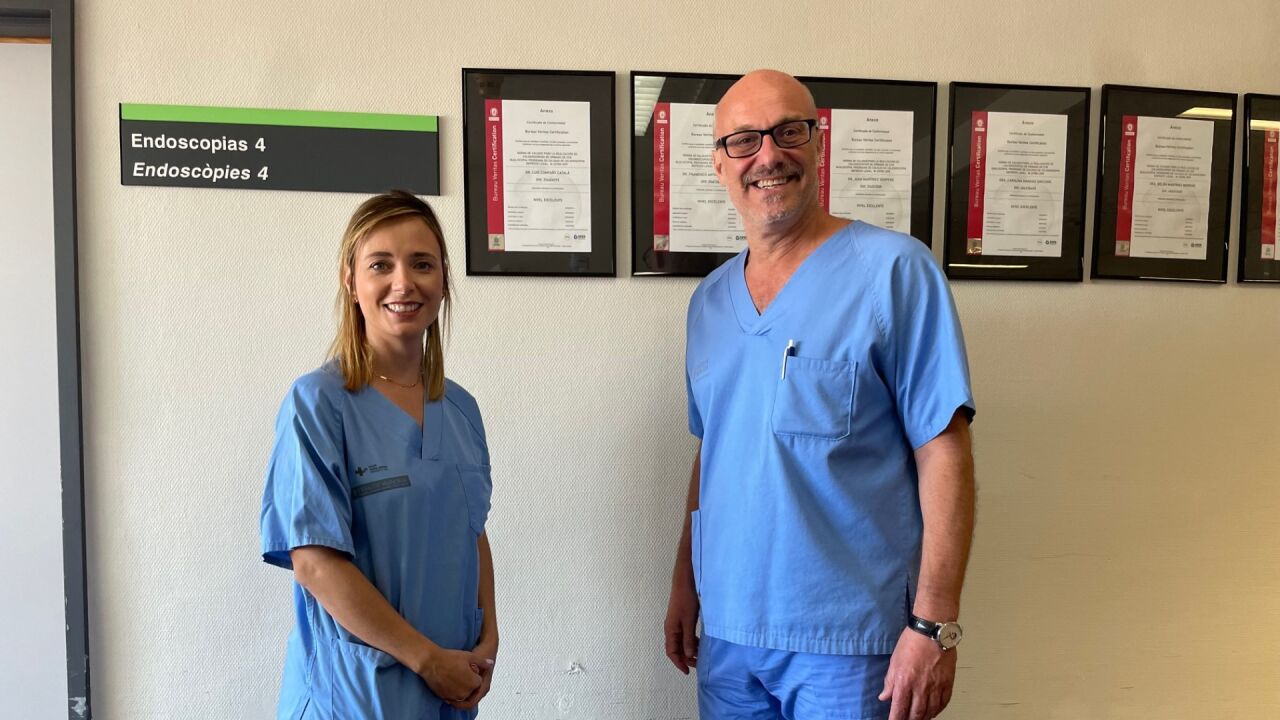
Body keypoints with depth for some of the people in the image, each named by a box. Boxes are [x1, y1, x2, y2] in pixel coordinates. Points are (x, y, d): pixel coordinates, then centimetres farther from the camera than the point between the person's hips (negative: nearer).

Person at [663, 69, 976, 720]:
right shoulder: (708, 301, 7)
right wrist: (684, 585, 13)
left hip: (848, 641, -5)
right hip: (726, 631, 5)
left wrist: (934, 625, -15)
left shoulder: (894, 270, -10)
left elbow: (943, 454, -12)